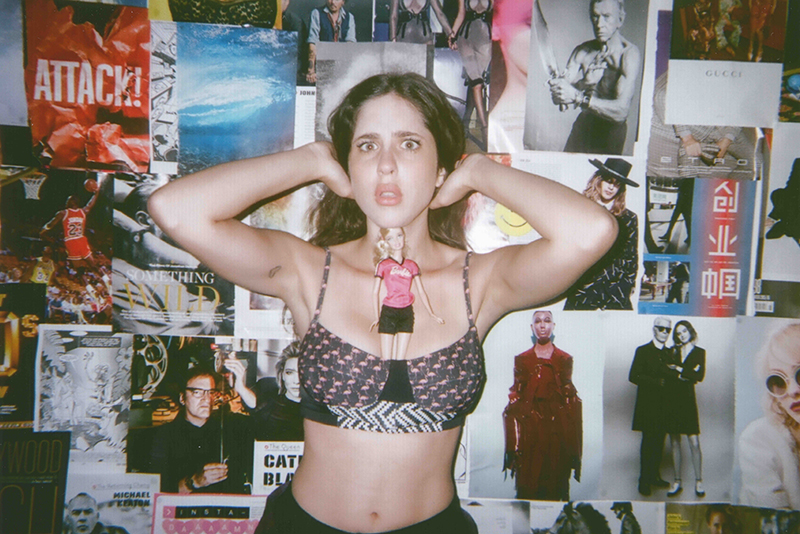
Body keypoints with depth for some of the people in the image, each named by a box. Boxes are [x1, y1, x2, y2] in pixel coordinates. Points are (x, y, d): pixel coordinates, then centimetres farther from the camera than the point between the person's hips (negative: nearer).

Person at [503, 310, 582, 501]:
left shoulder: (564, 359, 6)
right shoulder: (522, 359, 7)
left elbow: (570, 398, 3)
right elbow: (515, 396, 4)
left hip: (557, 425, 0)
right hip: (529, 424, 0)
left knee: (556, 476, 3)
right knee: (528, 482, 1)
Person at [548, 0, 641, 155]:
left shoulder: (630, 53, -16)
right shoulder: (582, 51, -1)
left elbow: (621, 110, -28)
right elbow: (558, 97, -11)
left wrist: (578, 97, -38)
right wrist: (583, 83, -31)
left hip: (611, 131, -4)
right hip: (582, 124, 4)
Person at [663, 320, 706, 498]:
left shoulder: (699, 352, 7)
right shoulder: (672, 351, 12)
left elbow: (700, 376, -6)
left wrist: (679, 369, -4)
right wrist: (688, 375, -7)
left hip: (687, 399, -2)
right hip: (671, 399, 2)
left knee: (694, 443, -6)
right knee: (674, 443, 4)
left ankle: (698, 482, 3)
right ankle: (677, 482, 10)